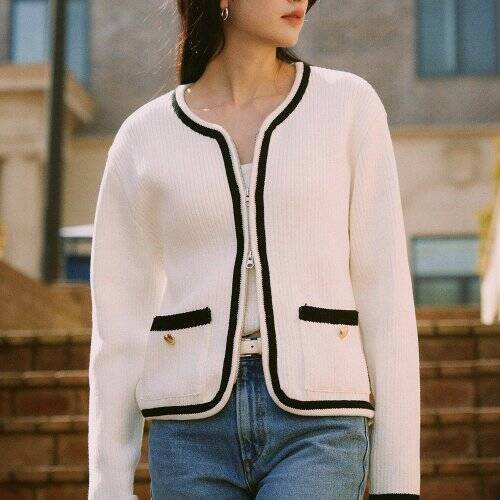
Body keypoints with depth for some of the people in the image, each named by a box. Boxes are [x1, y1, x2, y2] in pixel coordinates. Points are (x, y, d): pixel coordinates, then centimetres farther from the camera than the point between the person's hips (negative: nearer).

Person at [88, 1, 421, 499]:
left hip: (316, 430, -1)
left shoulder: (349, 106, 4)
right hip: (197, 430, 2)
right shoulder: (142, 139, 6)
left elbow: (383, 289, 2)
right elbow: (119, 324, 7)